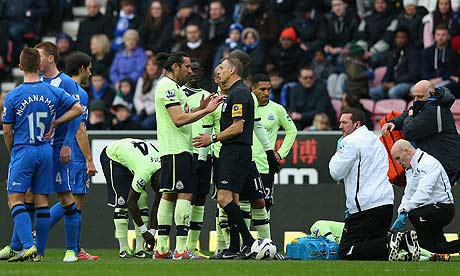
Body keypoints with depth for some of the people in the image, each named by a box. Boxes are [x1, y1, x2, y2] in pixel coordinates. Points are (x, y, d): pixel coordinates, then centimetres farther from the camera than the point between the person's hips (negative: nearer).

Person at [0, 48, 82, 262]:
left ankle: (28, 246, -19)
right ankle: (39, 251, 9)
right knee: (41, 202, 7)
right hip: (46, 152, 4)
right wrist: (54, 123, 8)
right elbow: (78, 109, 5)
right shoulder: (54, 92, 2)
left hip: (22, 151, -4)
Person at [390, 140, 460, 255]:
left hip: (443, 208, -10)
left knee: (415, 215, -35)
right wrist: (401, 212, -9)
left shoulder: (428, 163, -18)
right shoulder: (410, 169, 14)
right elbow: (408, 195, 10)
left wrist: (404, 212, -35)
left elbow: (423, 193, -30)